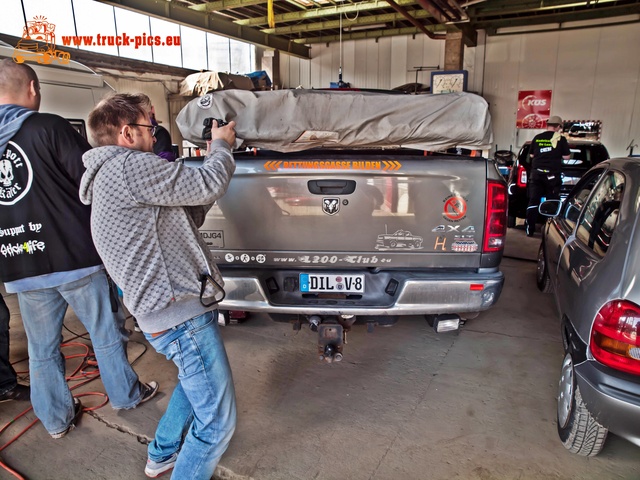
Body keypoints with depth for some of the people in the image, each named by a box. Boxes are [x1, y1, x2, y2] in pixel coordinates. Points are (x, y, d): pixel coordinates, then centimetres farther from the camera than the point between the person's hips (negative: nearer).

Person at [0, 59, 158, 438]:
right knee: (105, 333, 13)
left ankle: (57, 418, 32)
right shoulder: (47, 127, -12)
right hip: (73, 255, -5)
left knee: (42, 348, 17)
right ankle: (126, 394, 30)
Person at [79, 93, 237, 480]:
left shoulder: (109, 177, 19)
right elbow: (208, 186, -17)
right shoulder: (130, 166, -15)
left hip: (166, 307, 11)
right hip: (181, 313, -11)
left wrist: (216, 154, 13)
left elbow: (188, 217, 18)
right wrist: (222, 146, 4)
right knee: (217, 421, 0)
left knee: (195, 381, 34)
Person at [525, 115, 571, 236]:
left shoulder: (537, 138, 7)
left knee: (533, 201, 5)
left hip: (536, 173, 3)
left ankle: (529, 229, 2)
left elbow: (531, 155, 15)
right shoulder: (560, 139, -2)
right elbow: (567, 157, 0)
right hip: (552, 174, -2)